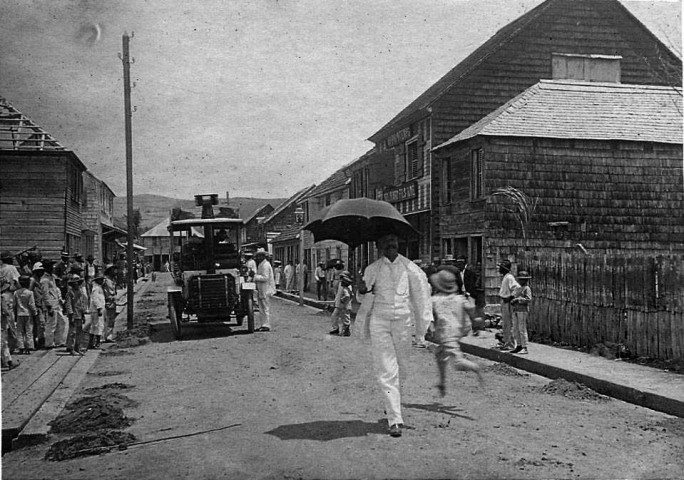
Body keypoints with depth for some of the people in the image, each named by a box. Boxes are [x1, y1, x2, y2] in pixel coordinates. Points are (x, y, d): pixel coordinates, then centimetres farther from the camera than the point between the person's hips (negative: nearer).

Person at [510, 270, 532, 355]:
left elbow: (529, 299, -16)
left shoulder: (527, 288, -5)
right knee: (515, 329, 10)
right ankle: (518, 346, 18)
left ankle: (525, 348, -6)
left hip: (523, 311, -8)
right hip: (515, 311, 8)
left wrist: (518, 299, -19)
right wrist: (512, 302, 1)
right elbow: (513, 297, 23)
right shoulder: (517, 288, 19)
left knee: (522, 329, -8)